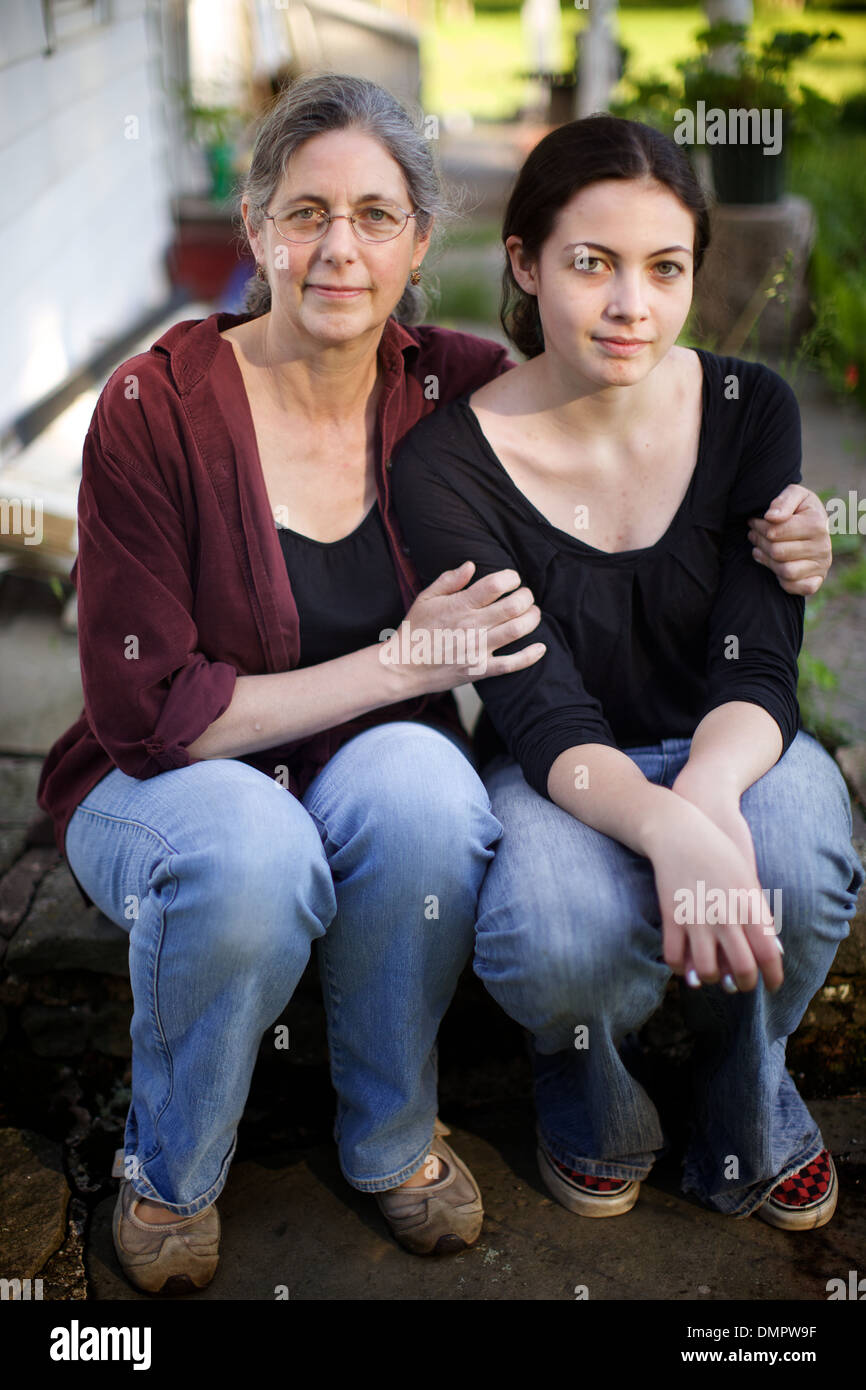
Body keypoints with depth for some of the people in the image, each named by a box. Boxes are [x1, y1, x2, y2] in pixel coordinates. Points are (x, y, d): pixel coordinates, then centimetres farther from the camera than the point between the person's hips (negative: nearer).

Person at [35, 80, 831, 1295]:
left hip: (376, 775, 2)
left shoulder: (457, 387, -7)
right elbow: (146, 711, -18)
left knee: (418, 781, -32)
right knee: (248, 850, -36)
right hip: (164, 785, -2)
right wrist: (403, 662, -21)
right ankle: (168, 1172, -4)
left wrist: (771, 534, -13)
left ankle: (393, 1138, -5)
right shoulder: (157, 408, -16)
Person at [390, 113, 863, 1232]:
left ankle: (746, 1113, 3)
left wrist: (709, 791, -37)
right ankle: (593, 1102, 5)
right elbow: (540, 712, -22)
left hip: (728, 752, 2)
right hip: (558, 777, -2)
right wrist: (665, 827, -44)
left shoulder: (749, 410, -7)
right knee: (556, 941, -36)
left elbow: (758, 667, -13)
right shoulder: (446, 461, -15)